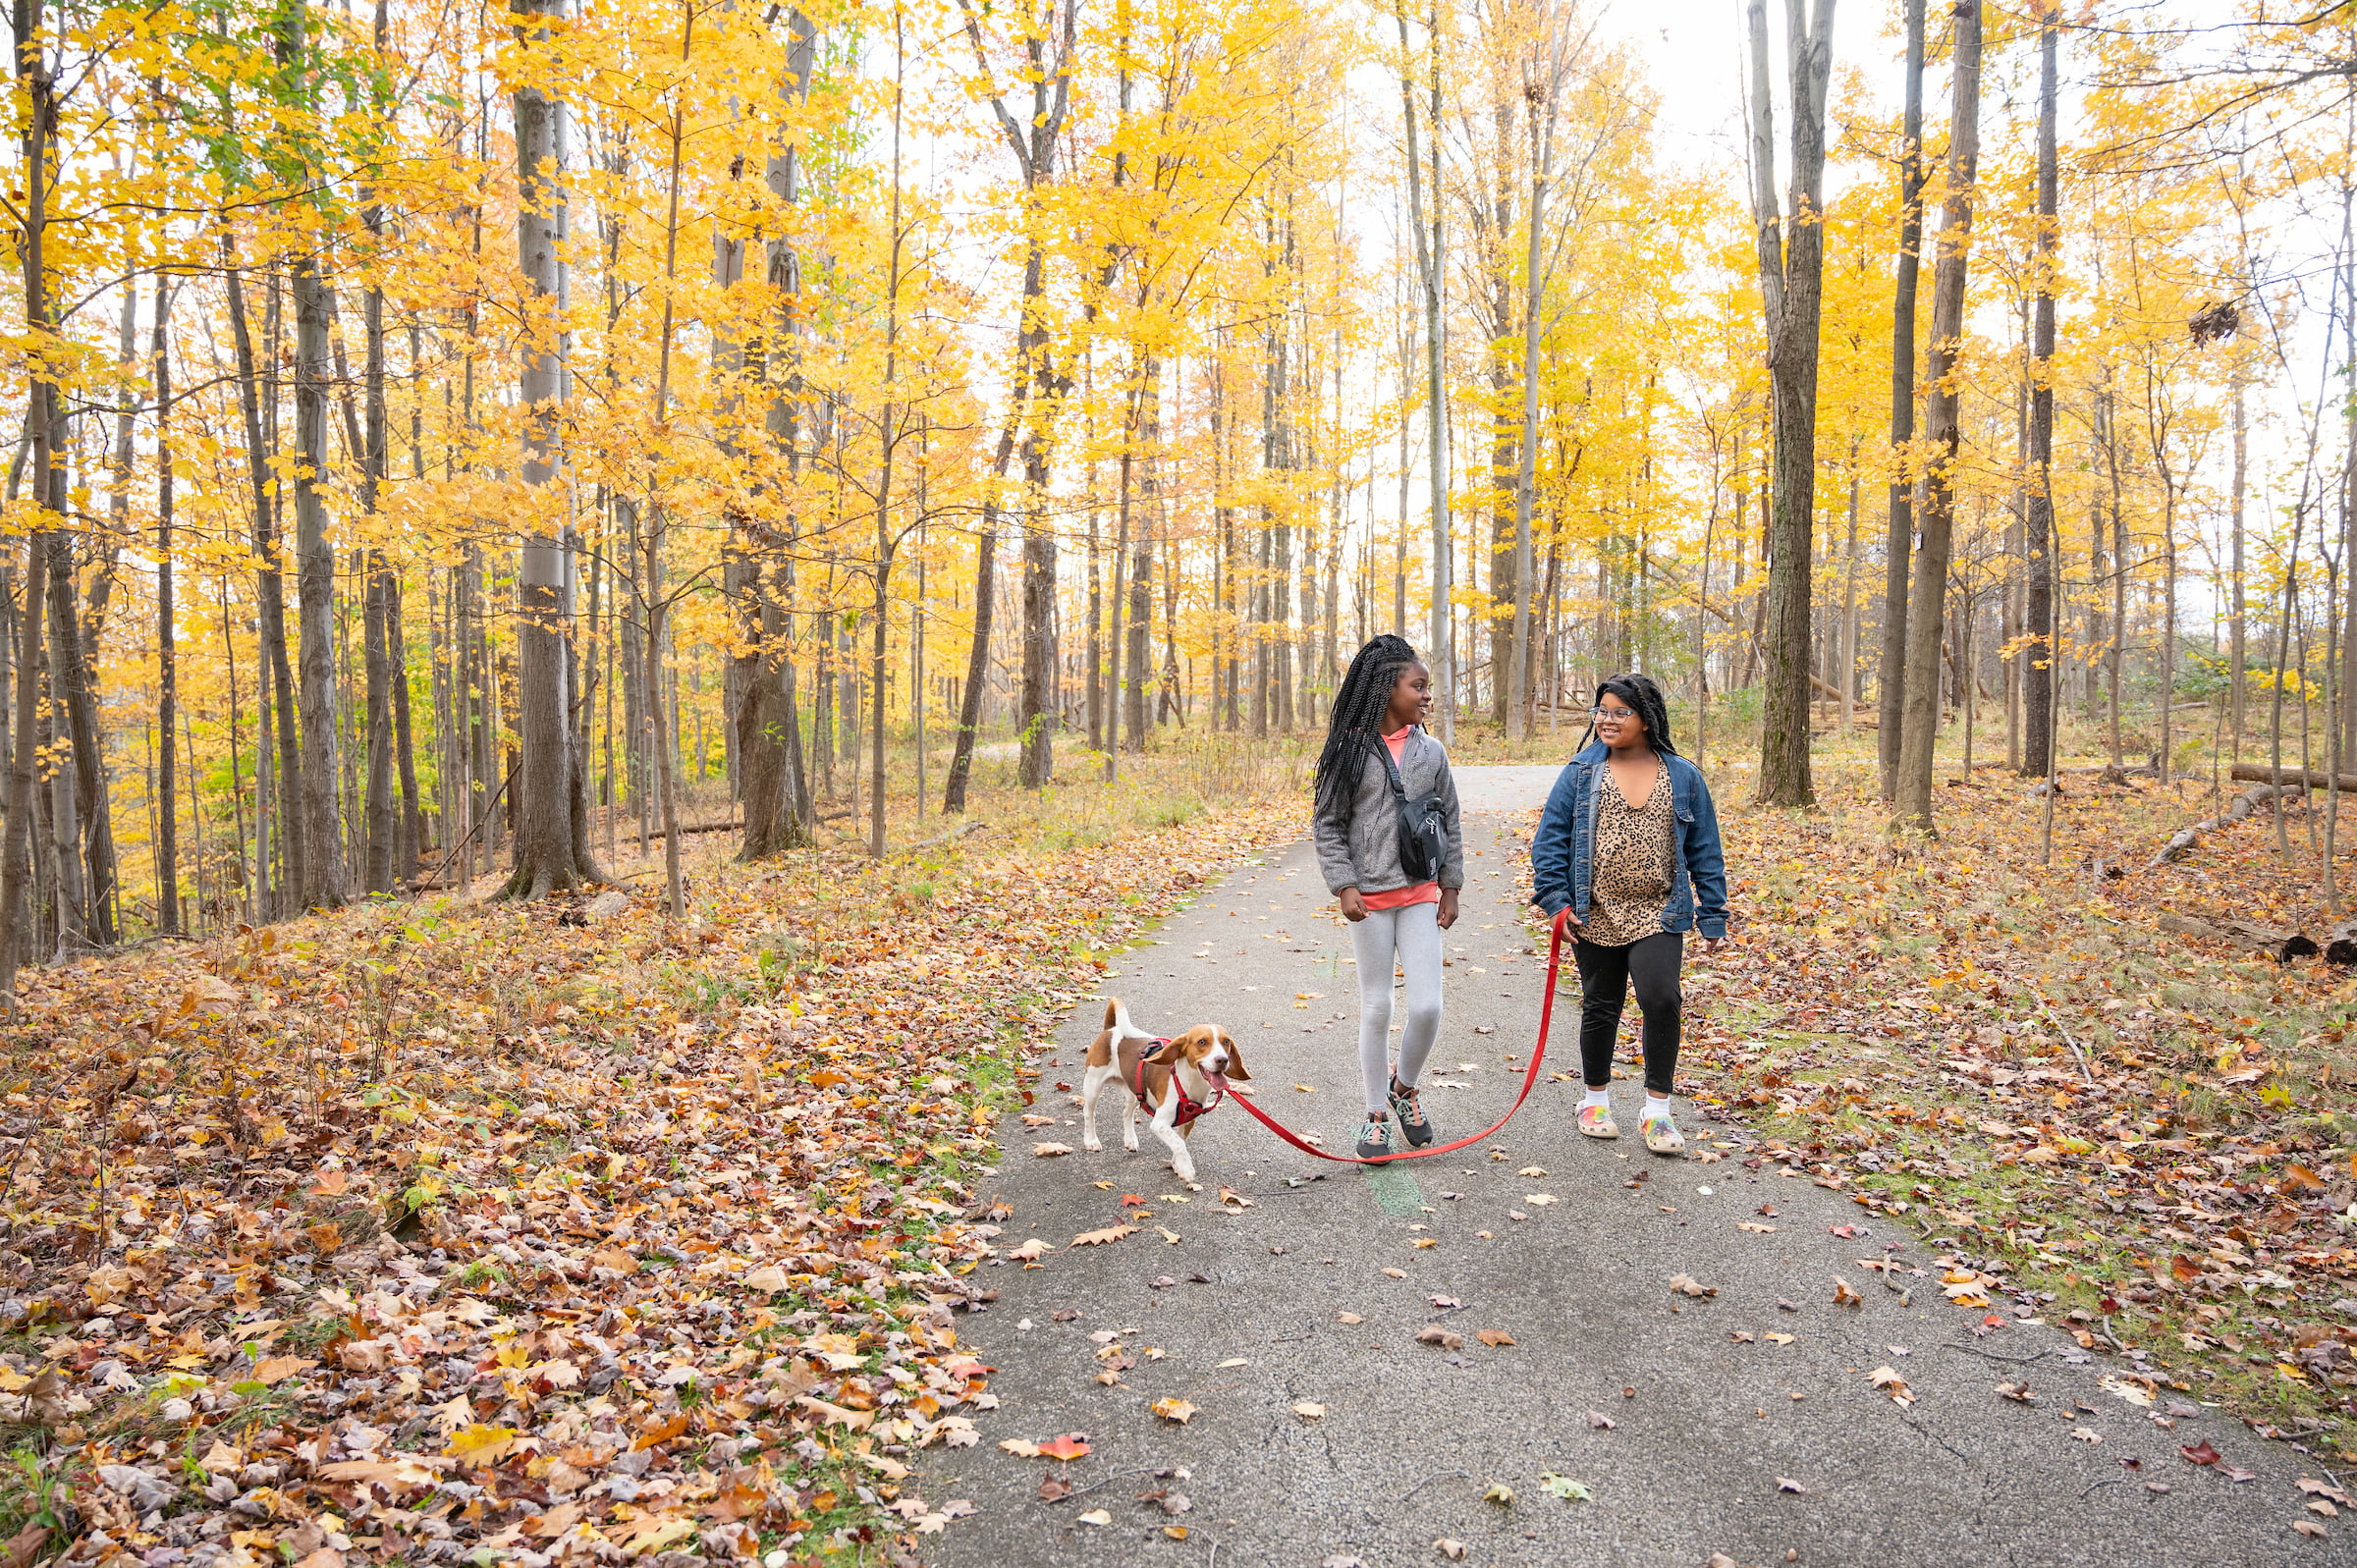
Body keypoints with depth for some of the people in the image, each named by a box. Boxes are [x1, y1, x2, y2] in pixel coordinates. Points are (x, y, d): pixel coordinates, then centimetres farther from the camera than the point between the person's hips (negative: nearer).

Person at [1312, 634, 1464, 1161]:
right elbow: (1327, 825, -1)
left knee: (1427, 1005, -4)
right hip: (1368, 899, -2)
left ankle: (1404, 1086, 24)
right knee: (1376, 1009, 5)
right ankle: (1376, 1114, 20)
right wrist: (1344, 886, -10)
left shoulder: (1430, 752, 5)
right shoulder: (1349, 750, -4)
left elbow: (1450, 825, 12)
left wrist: (1450, 889, 9)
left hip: (1420, 895, 3)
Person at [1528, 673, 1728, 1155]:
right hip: (1596, 916, 1)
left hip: (1658, 914, 0)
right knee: (1600, 1008, 11)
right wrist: (1555, 898, -9)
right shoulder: (1581, 773, 1)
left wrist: (1713, 916, 4)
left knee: (1661, 1000, -17)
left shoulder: (1683, 777, 4)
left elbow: (1704, 850, 7)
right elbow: (1550, 838, 1)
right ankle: (1596, 1100, 32)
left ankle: (1657, 1111, -1)